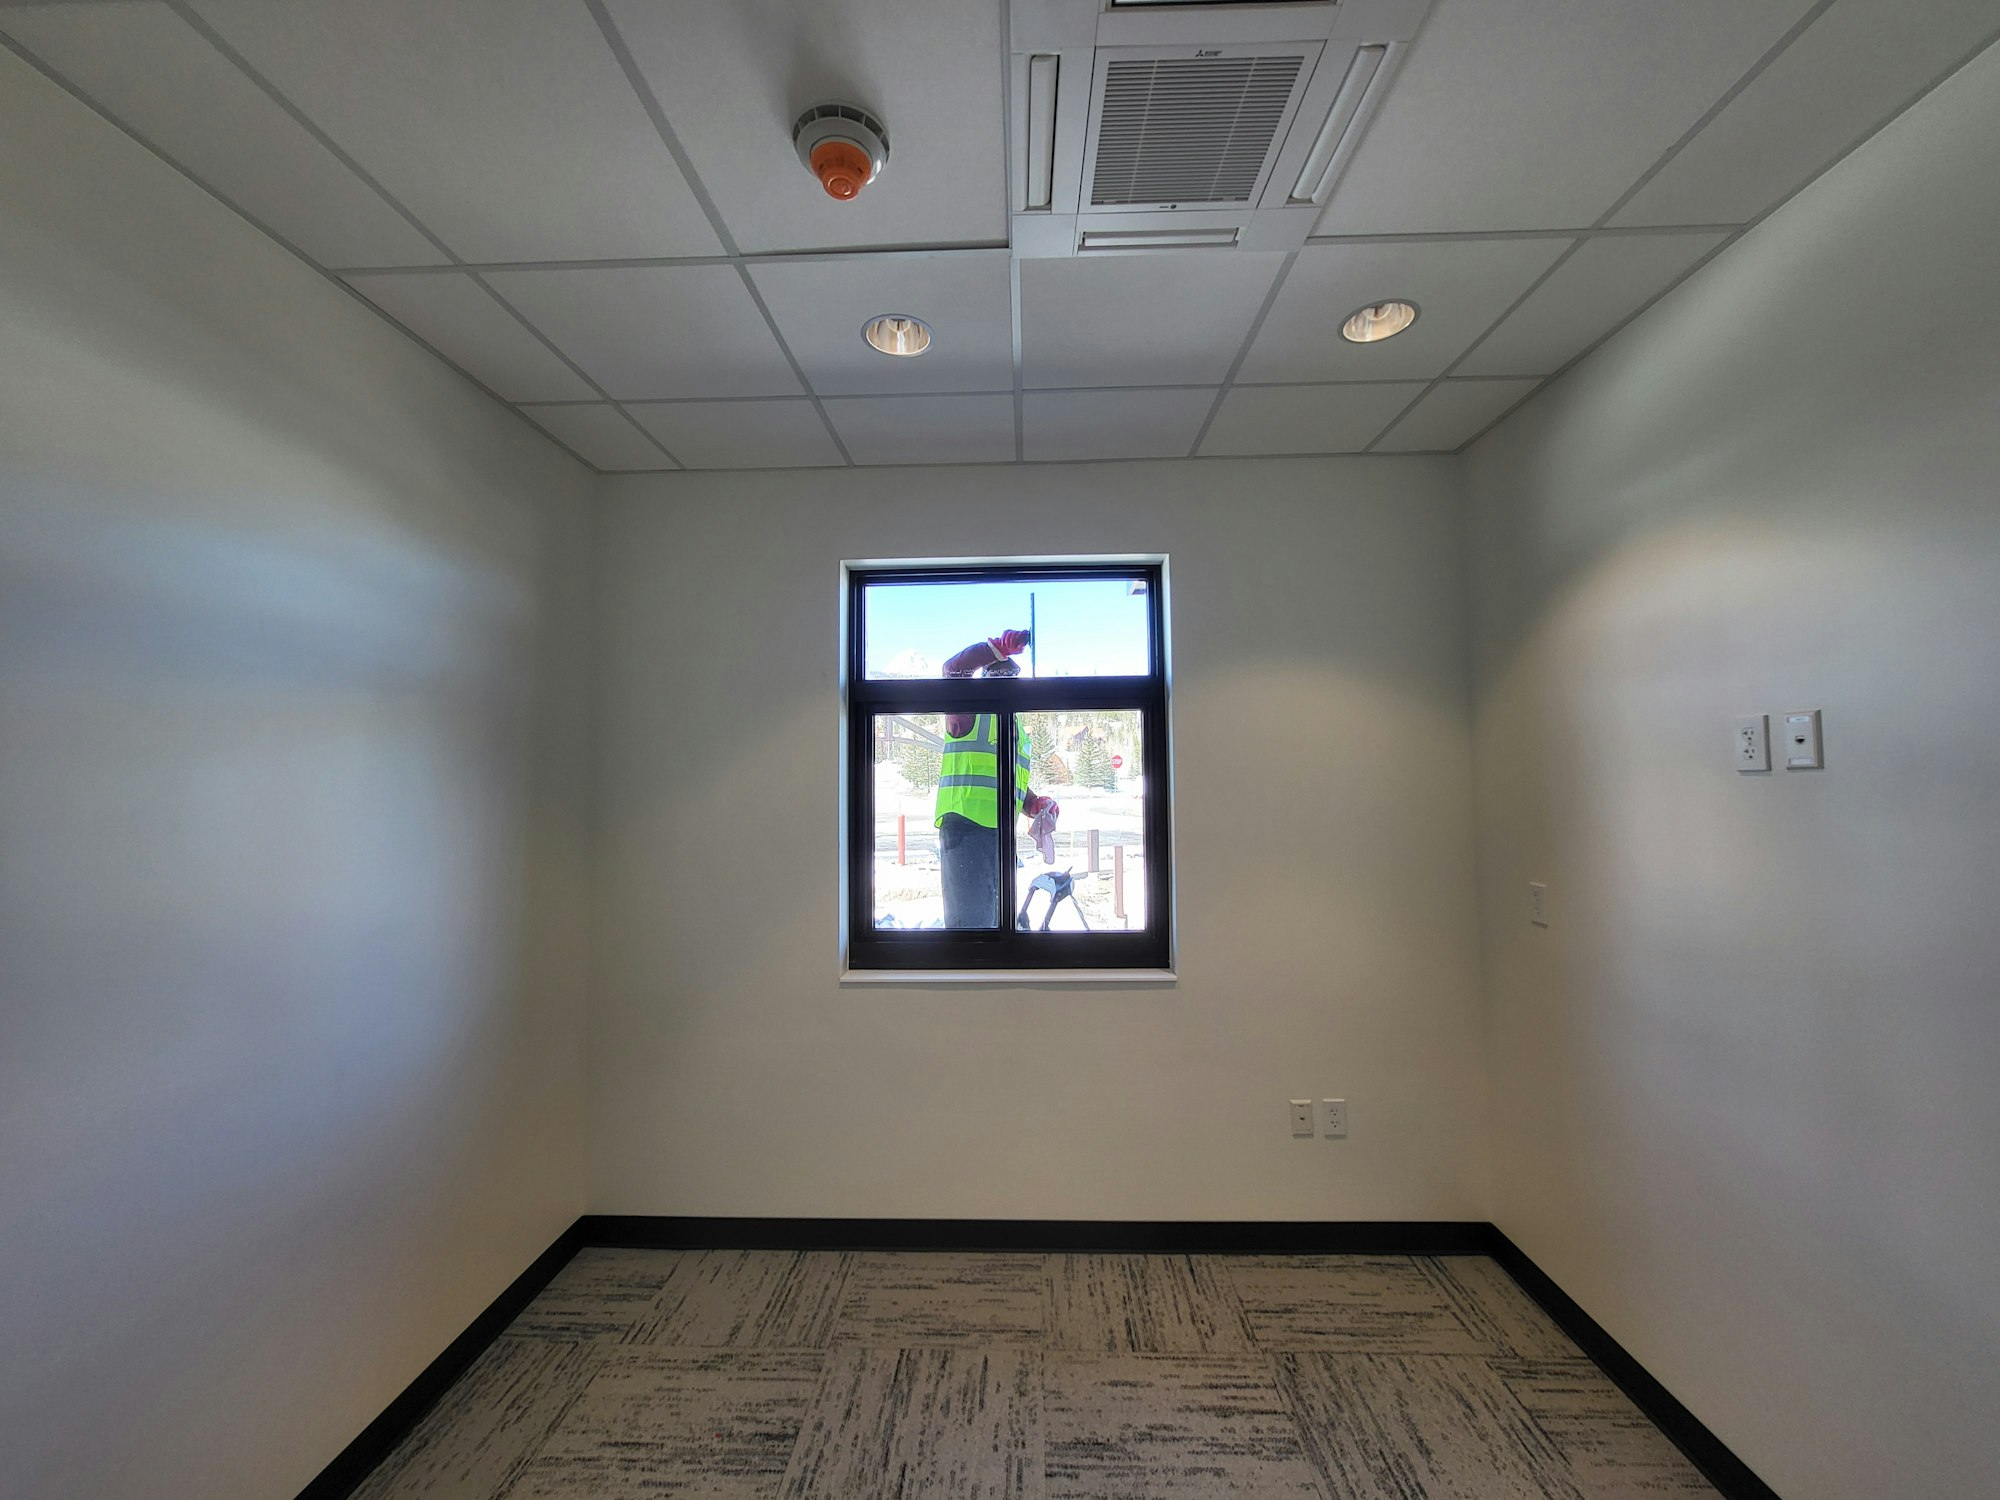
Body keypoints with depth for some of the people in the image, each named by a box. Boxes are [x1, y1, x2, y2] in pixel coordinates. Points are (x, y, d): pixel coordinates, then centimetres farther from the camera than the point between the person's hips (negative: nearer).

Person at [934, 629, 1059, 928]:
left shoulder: (1020, 731, 25)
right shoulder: (971, 713, 3)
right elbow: (953, 670, -17)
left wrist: (1037, 805, 12)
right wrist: (1001, 646, -20)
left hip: (1002, 833, 8)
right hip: (966, 827, -8)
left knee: (998, 919, 17)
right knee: (972, 920, -14)